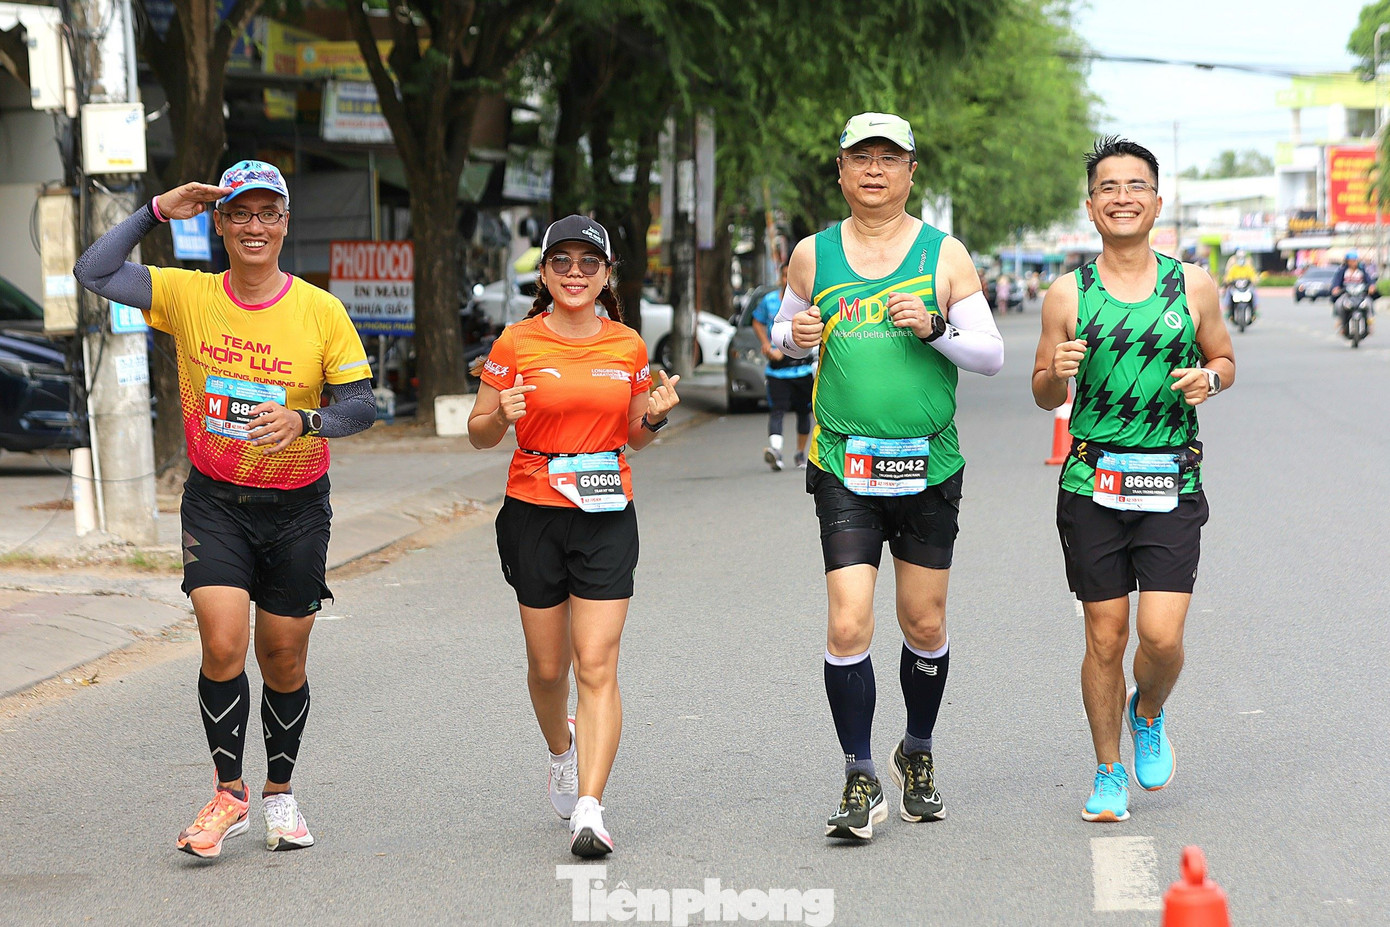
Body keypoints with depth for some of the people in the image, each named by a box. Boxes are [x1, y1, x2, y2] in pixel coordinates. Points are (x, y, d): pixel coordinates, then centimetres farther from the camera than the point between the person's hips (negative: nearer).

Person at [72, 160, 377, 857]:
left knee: (283, 659, 7)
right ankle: (229, 793, 4)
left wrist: (304, 420, -24)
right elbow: (93, 272, -8)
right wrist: (159, 211, -11)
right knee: (223, 647, -15)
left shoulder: (321, 310, -5)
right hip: (214, 503, 0)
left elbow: (361, 406, -5)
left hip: (297, 508, 0)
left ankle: (279, 794, 28)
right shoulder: (188, 295, -2)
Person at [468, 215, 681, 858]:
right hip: (534, 515, 0)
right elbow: (479, 433, 3)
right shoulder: (517, 343, -1)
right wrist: (502, 416, -18)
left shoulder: (628, 346, 5)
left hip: (607, 517, 0)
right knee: (548, 666, 9)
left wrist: (654, 416, -6)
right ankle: (561, 750, 41)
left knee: (596, 666, -10)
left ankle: (588, 810, -14)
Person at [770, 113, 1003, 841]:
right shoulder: (814, 255, 5)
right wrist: (794, 335, -3)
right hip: (843, 467, 0)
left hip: (929, 467, 1)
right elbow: (786, 330, 20)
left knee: (924, 626, 9)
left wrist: (937, 328, -16)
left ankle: (918, 755, 32)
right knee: (849, 625, -11)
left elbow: (992, 355, 1)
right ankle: (861, 780, 1)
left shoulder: (944, 254, 2)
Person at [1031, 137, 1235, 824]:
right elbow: (1043, 396, 9)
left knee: (1161, 636, -9)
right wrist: (1058, 373, -14)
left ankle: (1149, 715, 25)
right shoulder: (1067, 295, 3)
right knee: (1105, 637, 3)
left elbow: (1224, 360, 17)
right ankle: (1109, 772, 21)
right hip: (1093, 483, 0)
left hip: (1172, 484, 0)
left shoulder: (1193, 286, 4)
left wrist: (1208, 379, -6)